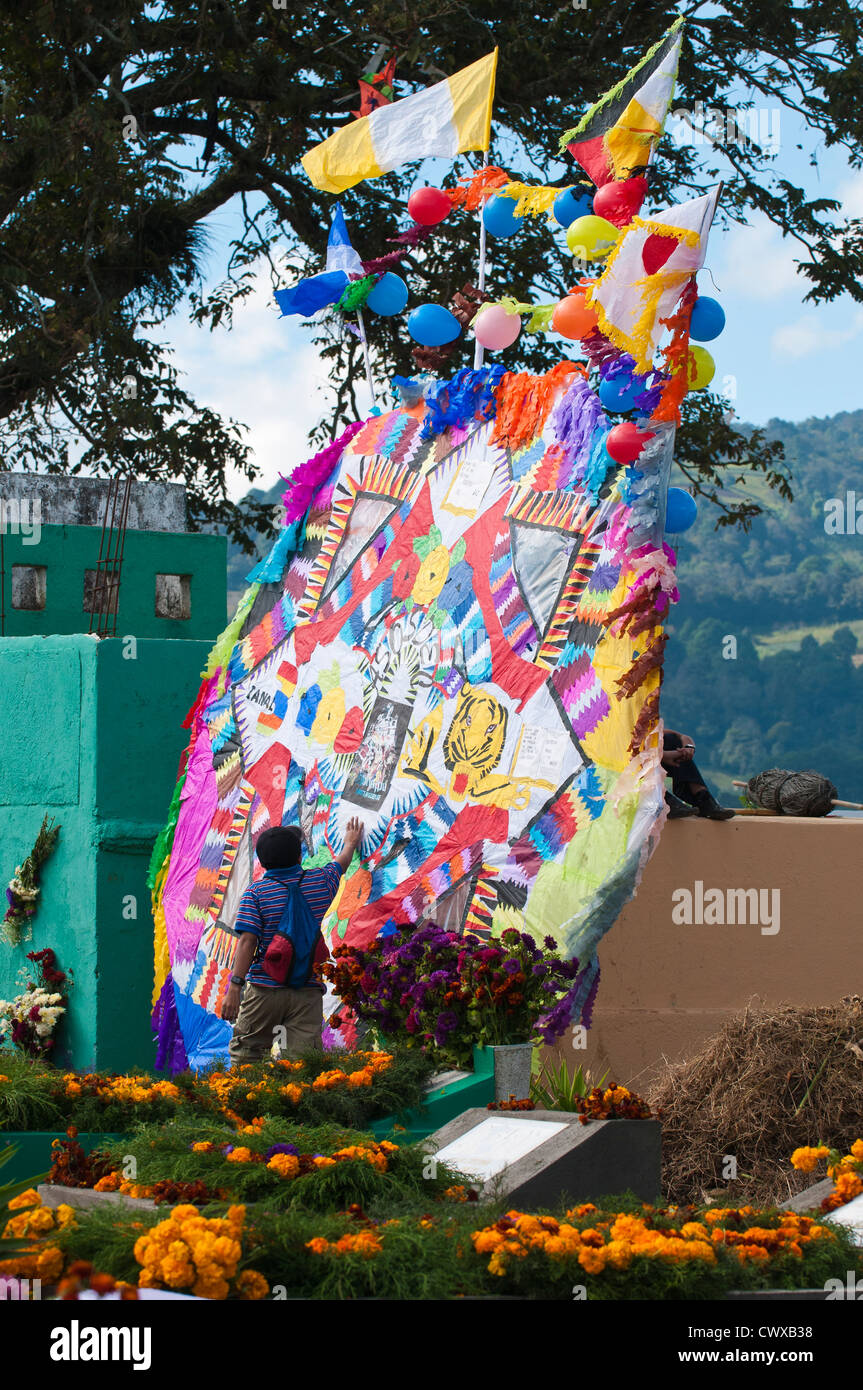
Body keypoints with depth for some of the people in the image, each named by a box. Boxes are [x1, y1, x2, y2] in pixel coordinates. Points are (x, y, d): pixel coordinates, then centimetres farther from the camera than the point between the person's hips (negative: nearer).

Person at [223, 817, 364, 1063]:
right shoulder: (320, 882, 5)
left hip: (264, 990, -2)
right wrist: (350, 843, 51)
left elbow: (247, 941, -13)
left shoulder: (256, 892, -4)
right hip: (307, 991, 2)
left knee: (245, 1053, 9)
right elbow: (341, 863, 29)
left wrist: (235, 986, -16)